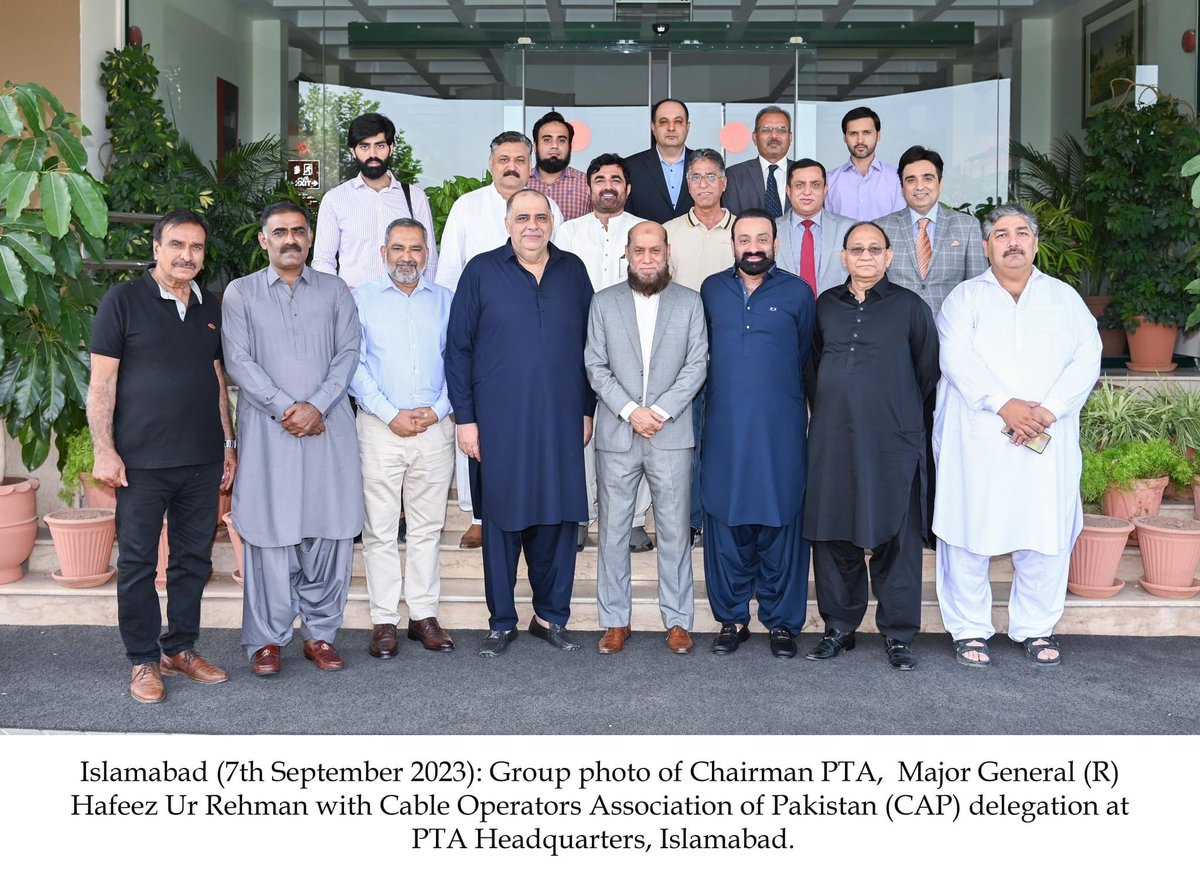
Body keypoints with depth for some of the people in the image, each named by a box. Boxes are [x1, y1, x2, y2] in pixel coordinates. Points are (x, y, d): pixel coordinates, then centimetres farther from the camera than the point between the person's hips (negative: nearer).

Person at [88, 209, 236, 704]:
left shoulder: (211, 309, 11)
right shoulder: (123, 301, -4)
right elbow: (101, 381, -7)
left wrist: (228, 444, 14)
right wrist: (104, 450, -12)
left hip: (202, 461, 5)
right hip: (142, 461, -5)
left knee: (194, 558, 10)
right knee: (137, 562, 3)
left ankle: (182, 648, 24)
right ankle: (144, 660, 14)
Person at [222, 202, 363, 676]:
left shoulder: (334, 290, 12)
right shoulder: (241, 292, 7)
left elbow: (348, 352, 4)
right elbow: (239, 361, -1)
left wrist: (317, 406, -10)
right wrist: (286, 408, -11)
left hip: (328, 426, 2)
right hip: (267, 429, -1)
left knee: (329, 531, 2)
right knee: (269, 532, -1)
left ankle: (320, 632, 13)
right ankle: (266, 638, 9)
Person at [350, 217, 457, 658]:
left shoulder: (446, 301, 11)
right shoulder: (362, 299, 5)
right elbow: (354, 363, -2)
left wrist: (439, 409, -8)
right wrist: (390, 414, -10)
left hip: (435, 426, 2)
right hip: (380, 426, -2)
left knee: (429, 527, 7)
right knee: (379, 529, 0)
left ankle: (424, 614, 15)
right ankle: (384, 620, 7)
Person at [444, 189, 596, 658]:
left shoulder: (573, 271, 8)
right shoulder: (481, 272, 0)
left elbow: (589, 345, 11)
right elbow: (457, 349, 1)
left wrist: (586, 410, 8)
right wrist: (465, 417, -4)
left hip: (561, 422, 2)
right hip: (499, 423, -2)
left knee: (558, 518, 7)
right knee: (501, 521, 6)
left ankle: (552, 616, 22)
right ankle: (501, 622, 18)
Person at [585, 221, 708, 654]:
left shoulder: (689, 302, 6)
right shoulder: (604, 302, 7)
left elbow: (697, 364, 0)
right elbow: (595, 366, 2)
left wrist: (662, 410, -10)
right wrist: (629, 410, -10)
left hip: (671, 435, 0)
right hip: (616, 436, 1)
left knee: (674, 532, 3)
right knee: (612, 531, 4)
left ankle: (678, 620, 13)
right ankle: (615, 621, 15)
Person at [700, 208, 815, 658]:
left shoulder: (797, 293, 4)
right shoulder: (711, 290, 10)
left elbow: (806, 356, 12)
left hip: (781, 428, -2)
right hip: (725, 428, 2)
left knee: (780, 523, 1)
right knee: (726, 522, 4)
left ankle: (782, 620, 12)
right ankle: (732, 617, 16)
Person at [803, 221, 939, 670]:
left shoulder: (909, 306, 2)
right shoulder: (826, 305, 11)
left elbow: (928, 370, 8)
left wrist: (900, 409, 11)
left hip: (892, 440, -3)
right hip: (832, 437, 3)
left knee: (895, 539, 0)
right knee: (832, 535, 6)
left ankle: (898, 634, 11)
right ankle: (839, 627, 20)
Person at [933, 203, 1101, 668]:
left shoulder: (1064, 298, 15)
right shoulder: (966, 297, 8)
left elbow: (1087, 358, 3)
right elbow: (957, 357, -7)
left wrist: (1049, 409, -13)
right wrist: (1004, 403, -20)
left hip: (1047, 439, 2)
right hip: (977, 439, -2)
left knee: (1047, 536, 2)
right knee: (970, 534, 0)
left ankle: (1036, 629, 17)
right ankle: (970, 629, 12)